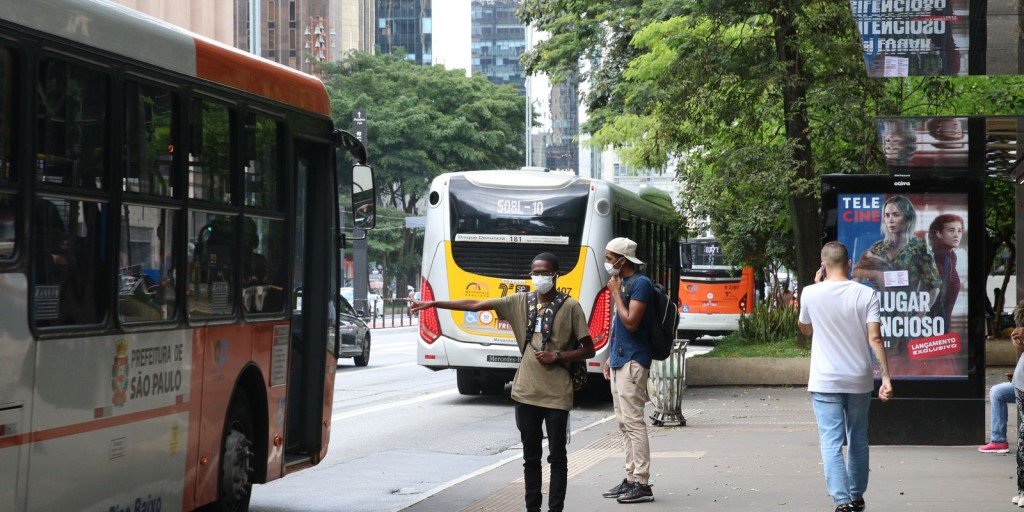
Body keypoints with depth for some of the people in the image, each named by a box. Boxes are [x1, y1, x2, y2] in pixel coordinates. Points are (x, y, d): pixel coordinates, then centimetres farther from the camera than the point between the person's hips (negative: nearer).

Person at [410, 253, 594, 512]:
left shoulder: (570, 306, -4)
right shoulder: (520, 302, 6)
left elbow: (588, 350, -1)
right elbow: (475, 305, 5)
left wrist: (557, 357, -14)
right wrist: (433, 304, 1)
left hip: (556, 395, -4)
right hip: (526, 393, 4)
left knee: (557, 457, 2)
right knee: (531, 457, 10)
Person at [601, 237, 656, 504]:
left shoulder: (640, 284, -13)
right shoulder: (623, 282, 16)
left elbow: (631, 322, -21)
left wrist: (616, 293, -12)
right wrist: (611, 357, 20)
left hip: (632, 362, -10)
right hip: (620, 361, 10)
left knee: (633, 422, -10)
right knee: (624, 423, 11)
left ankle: (642, 484, -10)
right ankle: (631, 479, 16)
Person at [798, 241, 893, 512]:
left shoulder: (812, 293, -5)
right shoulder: (866, 294, -5)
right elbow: (875, 338, -10)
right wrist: (886, 377, -8)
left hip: (825, 381, -2)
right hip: (859, 379, 2)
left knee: (832, 443, -3)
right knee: (858, 441, 17)